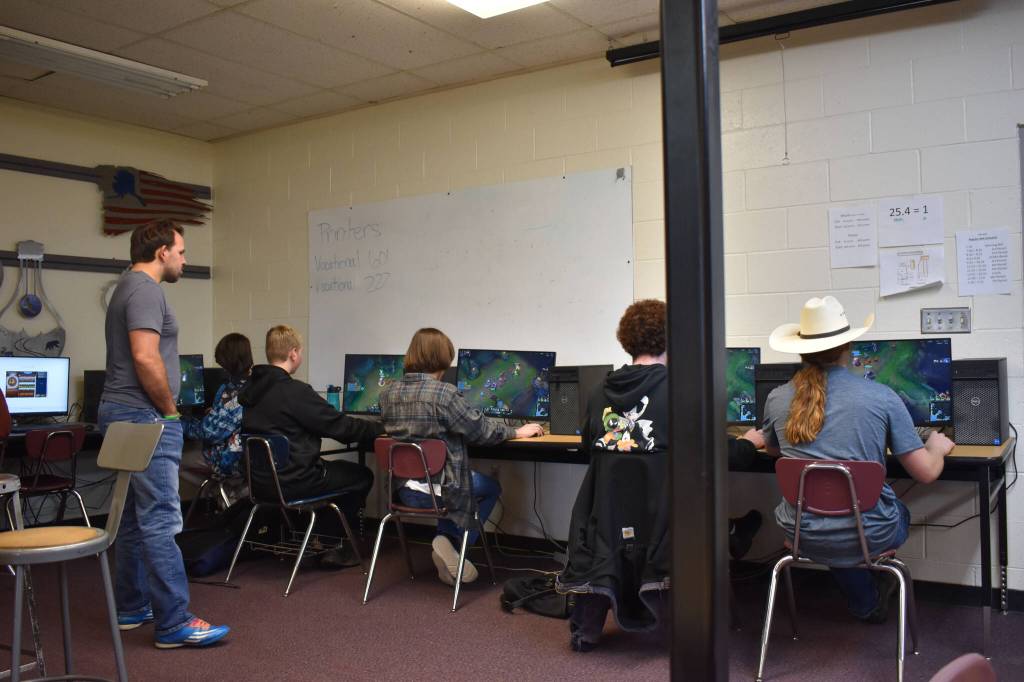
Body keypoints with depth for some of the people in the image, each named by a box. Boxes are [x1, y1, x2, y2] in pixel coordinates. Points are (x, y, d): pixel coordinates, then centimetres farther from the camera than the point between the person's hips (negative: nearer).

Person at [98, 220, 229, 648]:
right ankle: (174, 624, -6)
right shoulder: (146, 289, -14)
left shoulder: (130, 287, 19)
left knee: (135, 516, 15)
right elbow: (146, 358, -25)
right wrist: (170, 410, -13)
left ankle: (132, 608, 24)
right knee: (160, 521, -9)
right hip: (144, 417, -11)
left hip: (122, 413, 11)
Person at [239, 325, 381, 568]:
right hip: (293, 482, -8)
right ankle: (337, 548, 21)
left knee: (330, 467, 30)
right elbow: (339, 426, -15)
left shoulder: (247, 390, 4)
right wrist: (379, 428, 0)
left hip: (259, 480, 8)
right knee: (362, 476, 12)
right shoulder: (295, 391, -21)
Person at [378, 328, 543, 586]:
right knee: (492, 487, 23)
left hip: (403, 488, 6)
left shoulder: (388, 393, 1)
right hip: (436, 488, -6)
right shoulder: (443, 393, -18)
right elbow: (482, 429, -10)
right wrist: (517, 432, 8)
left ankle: (446, 541, 19)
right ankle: (452, 543, 8)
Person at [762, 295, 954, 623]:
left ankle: (866, 604, 48)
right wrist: (937, 446, 16)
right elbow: (926, 473, -7)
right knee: (899, 511, 35)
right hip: (868, 538, -1)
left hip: (803, 536, 2)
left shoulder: (777, 399, -6)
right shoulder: (882, 397, -13)